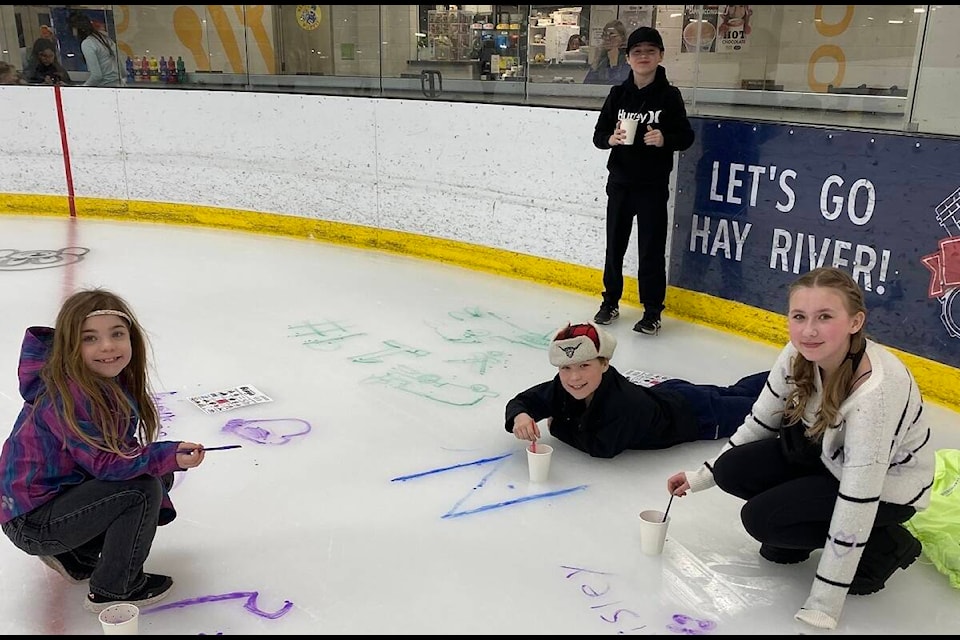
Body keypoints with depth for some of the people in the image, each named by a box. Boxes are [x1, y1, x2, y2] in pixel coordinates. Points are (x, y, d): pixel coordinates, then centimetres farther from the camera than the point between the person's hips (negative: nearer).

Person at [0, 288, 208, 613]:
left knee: (159, 477, 7)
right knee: (143, 489, -22)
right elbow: (104, 462, -28)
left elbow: (119, 450, 5)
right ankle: (114, 589, -2)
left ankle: (77, 557, 17)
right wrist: (170, 456, -34)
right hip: (33, 522, -9)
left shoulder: (111, 383, 1)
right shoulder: (67, 394, -26)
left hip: (63, 490, 9)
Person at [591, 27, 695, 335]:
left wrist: (665, 139, -21)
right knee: (615, 244, 12)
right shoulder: (618, 94, 3)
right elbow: (598, 134, 6)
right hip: (620, 181, 3)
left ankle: (652, 311, 12)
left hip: (653, 185, -3)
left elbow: (687, 137, -1)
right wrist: (611, 139, -17)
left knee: (651, 250, 1)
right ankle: (611, 301, 28)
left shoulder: (669, 95, -4)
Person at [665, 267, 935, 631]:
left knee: (760, 518, -18)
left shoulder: (875, 391, -38)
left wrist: (821, 607, -28)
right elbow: (760, 423, -2)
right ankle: (796, 535, 14)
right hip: (826, 456, 6)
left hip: (888, 486, -6)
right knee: (732, 470, -13)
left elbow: (856, 503, -34)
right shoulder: (798, 356, -18)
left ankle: (885, 546, 2)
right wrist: (702, 476, -3)